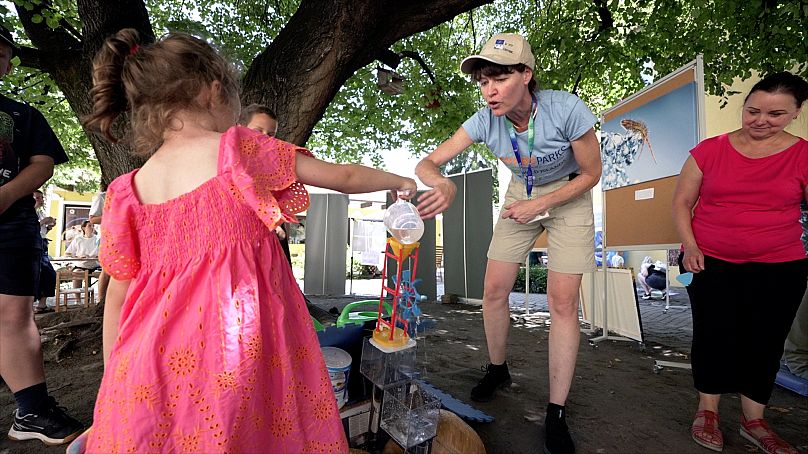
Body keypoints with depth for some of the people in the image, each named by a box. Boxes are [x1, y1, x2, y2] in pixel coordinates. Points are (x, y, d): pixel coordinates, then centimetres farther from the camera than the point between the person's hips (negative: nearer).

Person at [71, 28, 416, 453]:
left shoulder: (127, 191, 3)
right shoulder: (241, 148, -8)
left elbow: (119, 292, 9)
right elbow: (345, 178, -1)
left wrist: (113, 379, 22)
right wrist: (398, 181, 17)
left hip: (155, 358, 4)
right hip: (238, 349, -4)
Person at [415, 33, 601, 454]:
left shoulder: (566, 108, -28)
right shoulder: (486, 120, -20)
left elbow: (591, 173, -14)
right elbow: (428, 162, -23)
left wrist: (540, 205, -23)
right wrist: (441, 182, -47)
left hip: (568, 197, -3)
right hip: (521, 197, 3)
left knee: (562, 301, -8)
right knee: (494, 290, -1)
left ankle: (556, 414, 6)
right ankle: (497, 369, 26)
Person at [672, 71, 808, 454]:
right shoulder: (709, 150, -1)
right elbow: (682, 202, 3)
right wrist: (689, 246, -8)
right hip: (711, 263, -1)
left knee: (765, 341, 10)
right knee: (713, 335, 5)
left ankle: (753, 421, 28)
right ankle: (707, 411, 23)